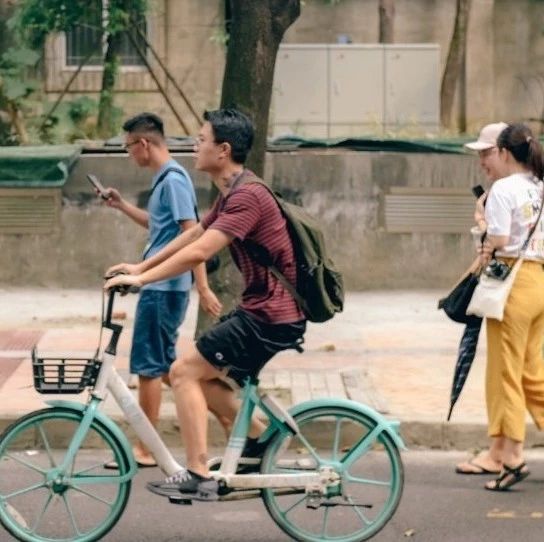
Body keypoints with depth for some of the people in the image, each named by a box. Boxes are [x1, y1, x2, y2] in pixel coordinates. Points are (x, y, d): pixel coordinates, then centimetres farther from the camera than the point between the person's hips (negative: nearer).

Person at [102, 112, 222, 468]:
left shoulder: (173, 179, -16)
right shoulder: (165, 178, 14)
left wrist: (203, 288, -24)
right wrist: (122, 206, 24)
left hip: (164, 287, -10)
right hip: (160, 284, 10)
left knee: (149, 366, -2)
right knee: (164, 364, 16)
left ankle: (146, 450, 5)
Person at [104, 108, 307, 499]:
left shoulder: (247, 196, -20)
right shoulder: (232, 194, 13)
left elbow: (198, 251, -27)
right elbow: (191, 236, 23)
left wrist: (141, 278, -22)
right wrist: (140, 267, 21)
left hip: (271, 317, -10)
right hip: (262, 310, 10)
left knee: (185, 371, -9)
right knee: (205, 374, 17)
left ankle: (198, 476, -9)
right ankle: (259, 437, 25)